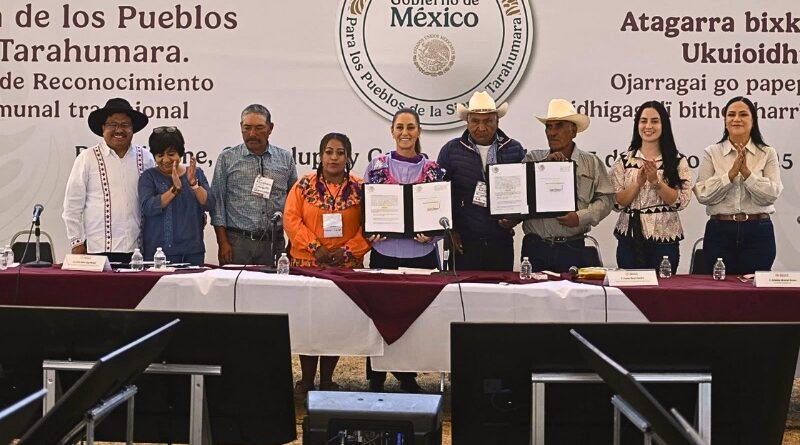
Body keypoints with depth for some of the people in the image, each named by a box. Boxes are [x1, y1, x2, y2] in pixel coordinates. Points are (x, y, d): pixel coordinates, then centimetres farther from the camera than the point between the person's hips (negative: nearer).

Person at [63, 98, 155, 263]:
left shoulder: (145, 158, 9)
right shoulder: (87, 158, 3)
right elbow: (72, 204, 4)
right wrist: (77, 242, 1)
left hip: (136, 249, 2)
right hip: (97, 248, -2)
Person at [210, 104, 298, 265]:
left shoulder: (285, 159, 9)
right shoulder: (227, 158, 5)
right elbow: (217, 202, 3)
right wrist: (223, 243, -4)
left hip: (273, 242, 1)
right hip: (237, 241, -1)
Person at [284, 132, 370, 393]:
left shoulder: (360, 188, 4)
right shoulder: (304, 185, 4)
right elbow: (291, 219, -3)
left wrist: (347, 251, -11)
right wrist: (315, 247, -13)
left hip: (346, 266, 0)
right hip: (306, 264, 0)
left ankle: (327, 379, 15)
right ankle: (306, 379, 12)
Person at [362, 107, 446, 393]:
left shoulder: (433, 169, 4)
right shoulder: (377, 166, 3)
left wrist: (431, 232, -12)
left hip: (421, 253, 1)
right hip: (384, 252, 0)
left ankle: (408, 377, 23)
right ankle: (376, 379, 16)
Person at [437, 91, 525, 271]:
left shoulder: (515, 150, 6)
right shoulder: (451, 151, 2)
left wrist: (517, 217, -6)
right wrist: (449, 231, -3)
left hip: (501, 242, 2)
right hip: (463, 243, -2)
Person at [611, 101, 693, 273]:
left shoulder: (678, 161, 2)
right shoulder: (624, 160, 4)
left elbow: (681, 201, -6)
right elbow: (616, 202, -2)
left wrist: (656, 181, -16)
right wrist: (638, 183, -15)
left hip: (665, 239, -1)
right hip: (630, 238, 1)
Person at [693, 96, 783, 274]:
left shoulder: (768, 153, 5)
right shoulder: (711, 153, 4)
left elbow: (772, 195, -6)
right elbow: (702, 195, -6)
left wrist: (746, 172, -16)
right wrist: (731, 174, -15)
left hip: (758, 232, 0)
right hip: (719, 231, 0)